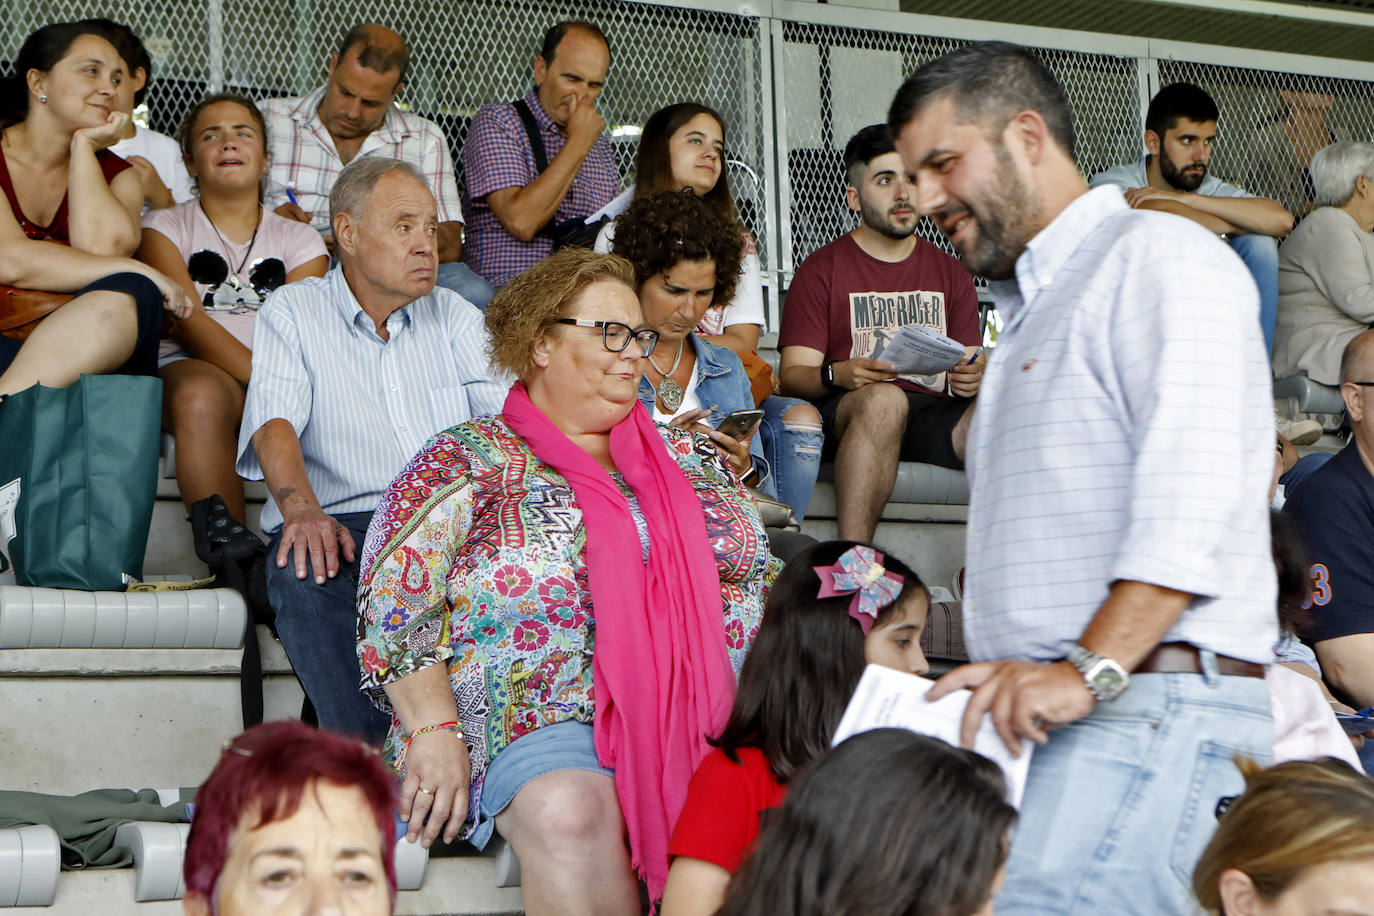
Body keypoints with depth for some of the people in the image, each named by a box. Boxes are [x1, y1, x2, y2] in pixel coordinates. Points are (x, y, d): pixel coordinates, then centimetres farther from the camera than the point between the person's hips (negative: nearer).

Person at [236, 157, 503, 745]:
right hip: (341, 523, -2)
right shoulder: (292, 313, 13)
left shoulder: (454, 316, 22)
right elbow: (276, 424, -4)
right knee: (306, 571, -37)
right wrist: (302, 509, -27)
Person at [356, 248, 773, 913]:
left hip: (707, 709, 4)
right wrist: (434, 730, -13)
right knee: (572, 815, -38)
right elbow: (394, 604, -1)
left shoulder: (690, 461, 22)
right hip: (548, 718, -3)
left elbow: (763, 578, 22)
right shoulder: (469, 463, 7)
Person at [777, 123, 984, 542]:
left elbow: (971, 365, 18)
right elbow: (792, 375, 3)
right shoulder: (821, 270, 12)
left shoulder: (949, 272, 24)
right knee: (883, 399, -39)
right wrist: (837, 375, -19)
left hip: (936, 419, 3)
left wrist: (974, 374, -7)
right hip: (846, 418, -3)